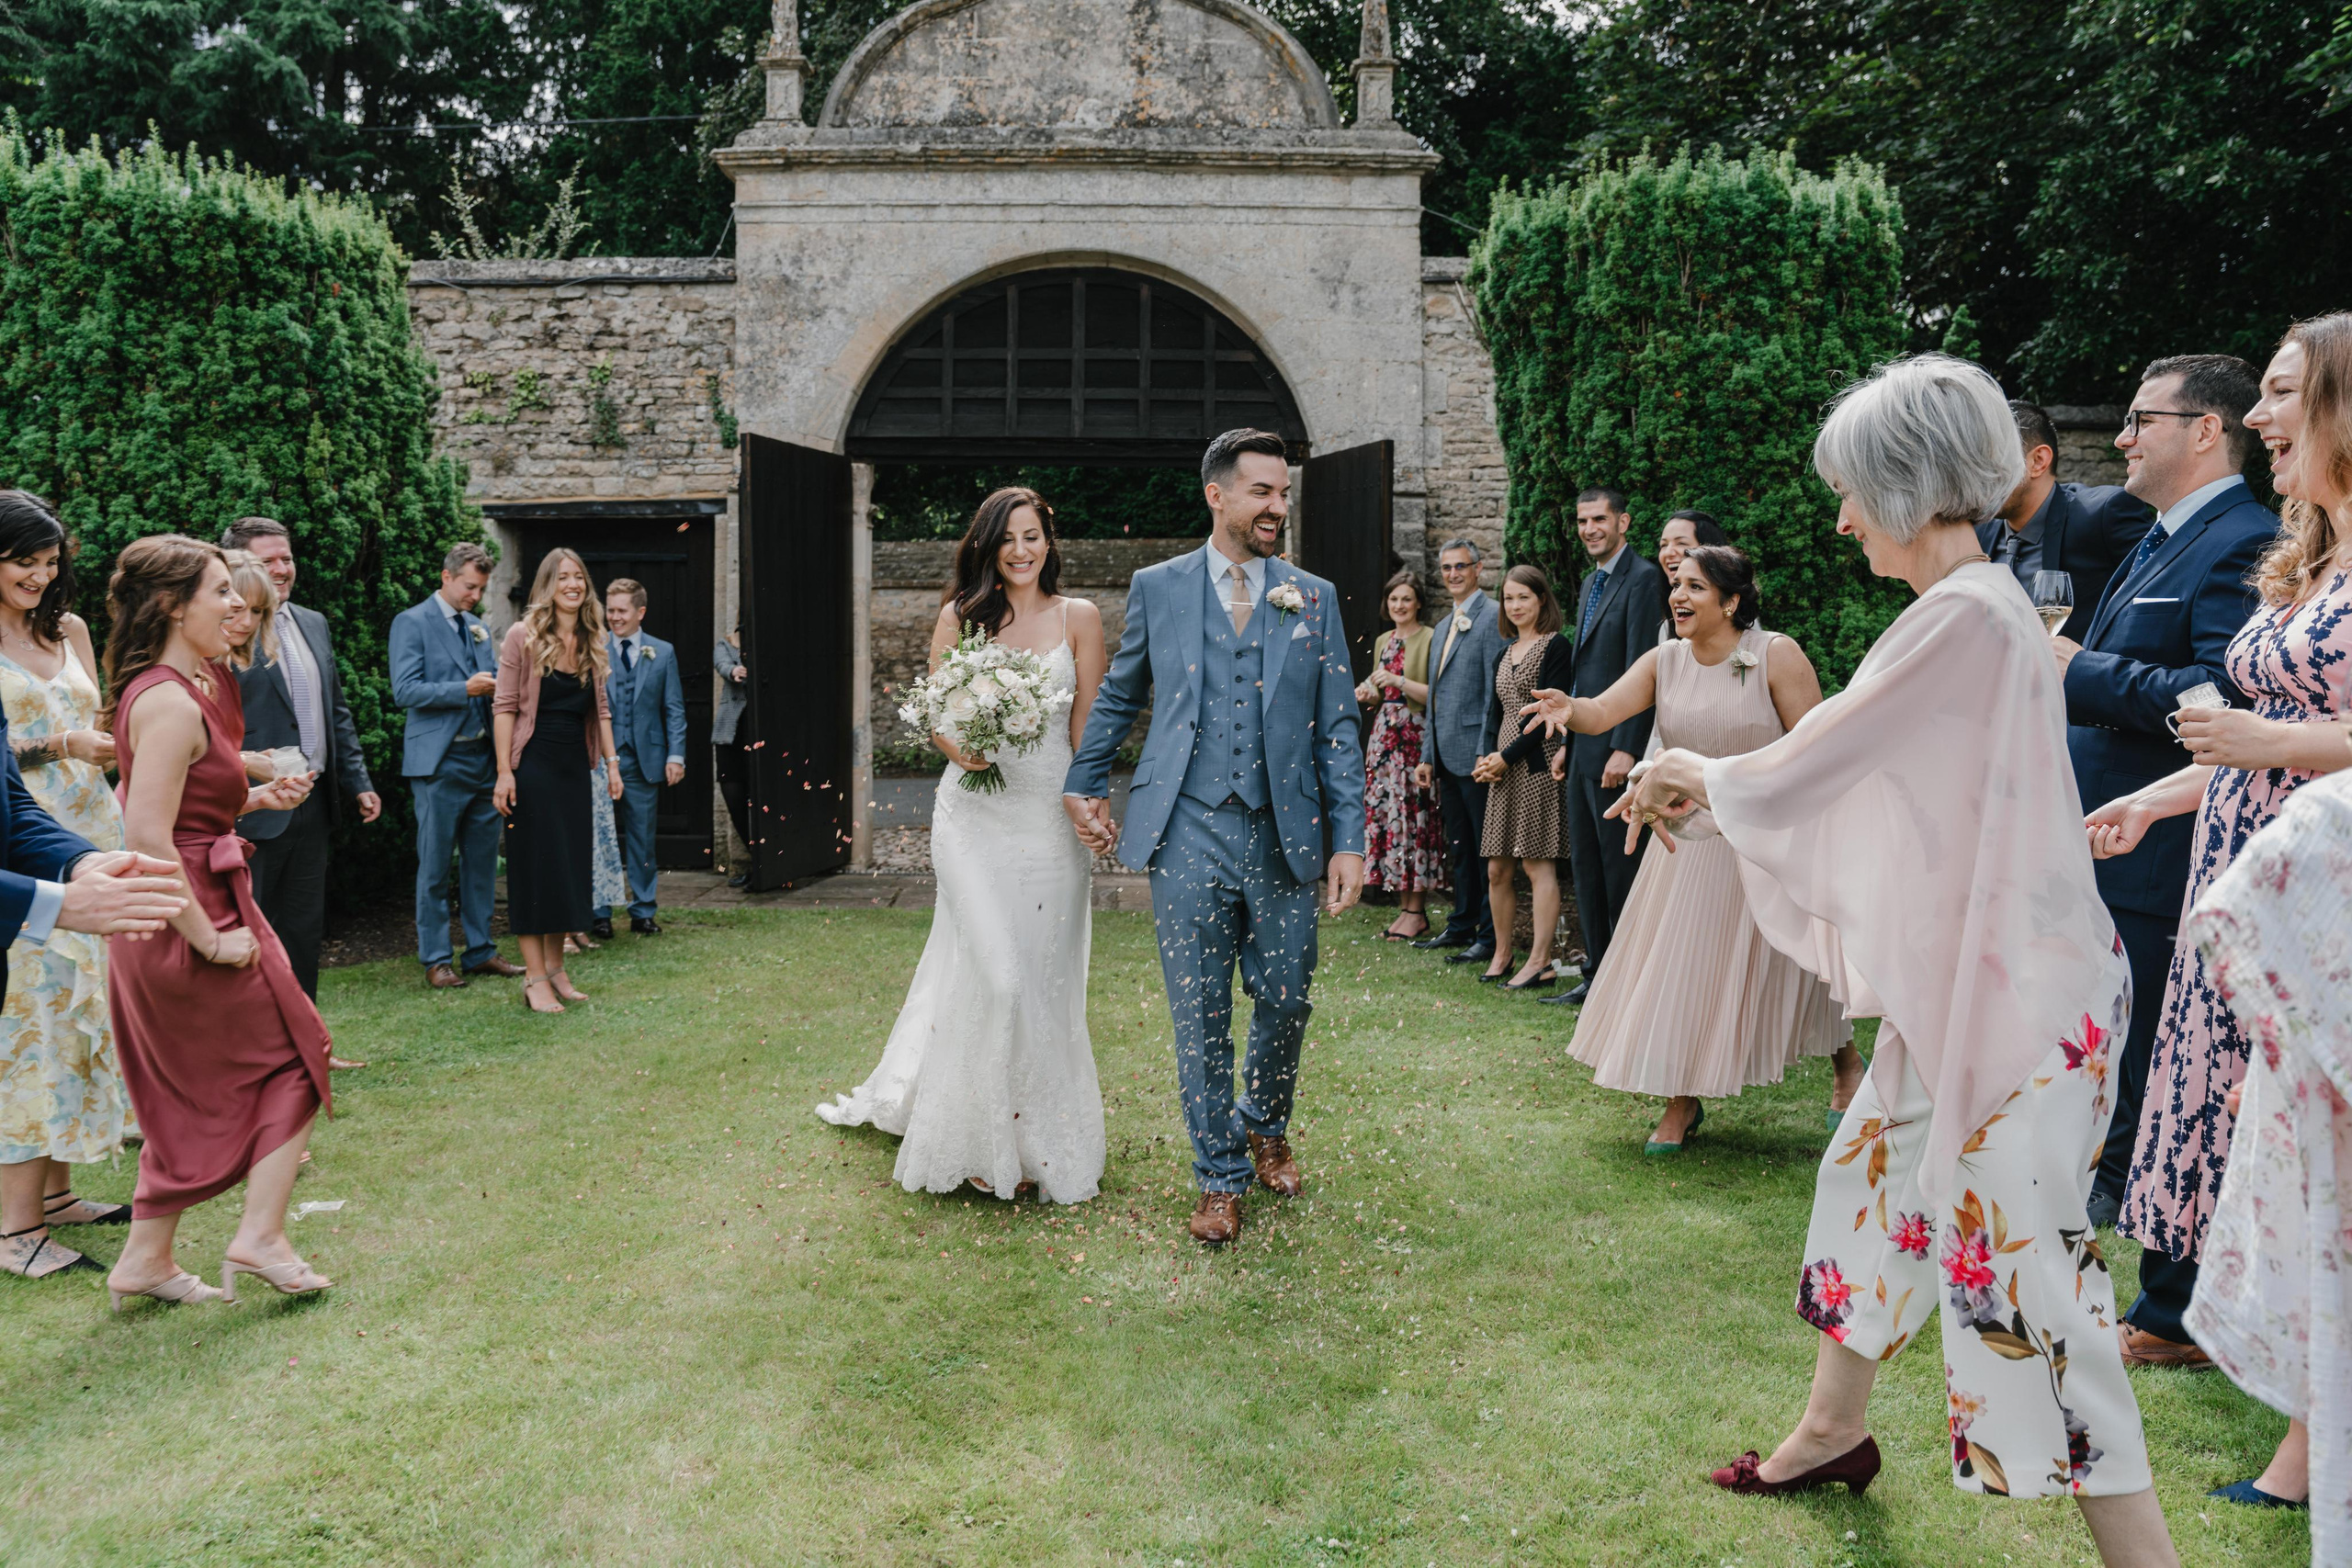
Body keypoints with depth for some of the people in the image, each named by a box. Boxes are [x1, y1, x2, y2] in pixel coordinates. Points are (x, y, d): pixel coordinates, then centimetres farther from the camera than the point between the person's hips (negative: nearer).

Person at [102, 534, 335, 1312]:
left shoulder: (190, 686, 11)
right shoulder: (171, 702, -20)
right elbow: (147, 833, -26)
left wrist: (257, 798, 8)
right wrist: (210, 937, -21)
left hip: (164, 921, 10)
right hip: (195, 907, -10)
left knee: (190, 1092, 16)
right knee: (292, 1059, 5)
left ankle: (147, 1261, 24)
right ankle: (261, 1237, 8)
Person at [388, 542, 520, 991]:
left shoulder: (478, 627, 16)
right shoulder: (412, 622, -4)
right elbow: (405, 690, -12)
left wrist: (498, 687, -1)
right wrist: (465, 688, -19)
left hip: (483, 758, 6)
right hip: (440, 763, -6)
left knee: (482, 861, 9)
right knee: (435, 866, 0)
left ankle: (480, 951, 18)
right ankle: (436, 960, 8)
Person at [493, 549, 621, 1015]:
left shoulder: (592, 642, 9)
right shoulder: (523, 637, -7)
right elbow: (504, 707, -10)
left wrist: (611, 761, 7)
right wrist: (504, 771, -16)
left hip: (572, 767, 6)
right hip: (533, 764, -6)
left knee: (570, 867, 8)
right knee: (535, 867, -3)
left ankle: (555, 968, 18)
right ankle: (534, 978, 2)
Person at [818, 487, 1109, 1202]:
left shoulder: (1079, 617, 5)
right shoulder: (960, 616, 5)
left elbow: (1089, 726, 4)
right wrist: (959, 748, -14)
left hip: (1050, 813, 1)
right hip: (974, 811, -1)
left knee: (1045, 976, 7)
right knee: (997, 972, -11)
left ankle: (1044, 1137, 24)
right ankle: (991, 1142, 4)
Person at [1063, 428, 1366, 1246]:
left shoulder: (1315, 599, 7)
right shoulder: (1157, 588, 5)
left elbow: (1338, 729, 4)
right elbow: (1118, 696, 17)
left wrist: (1349, 841, -2)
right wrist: (1084, 783, 13)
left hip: (1283, 835, 1)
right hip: (1188, 834, -1)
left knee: (1286, 1001, 9)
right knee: (1200, 1015, 4)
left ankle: (1263, 1125, 39)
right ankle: (1220, 1177, 20)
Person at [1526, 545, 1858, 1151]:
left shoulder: (1777, 655, -12)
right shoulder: (1663, 663, -1)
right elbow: (1601, 712, -13)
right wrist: (1569, 709, -36)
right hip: (1689, 839, 4)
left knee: (1796, 959, 9)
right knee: (1682, 963, 5)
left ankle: (1847, 1065, 37)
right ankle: (1682, 1102, 21)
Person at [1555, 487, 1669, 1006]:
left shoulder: (1643, 579, -11)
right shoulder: (1591, 581, 17)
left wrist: (1625, 749, -22)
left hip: (1615, 748, -9)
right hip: (1583, 748, 9)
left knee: (1621, 870, -1)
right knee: (1585, 865, 13)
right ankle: (1597, 976, 22)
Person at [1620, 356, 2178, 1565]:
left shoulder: (1968, 616, -22)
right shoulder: (1967, 609, 9)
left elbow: (1799, 770, -16)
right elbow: (1840, 770, 17)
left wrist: (1696, 769, 2)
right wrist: (1705, 791, 16)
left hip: (2015, 989, -10)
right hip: (1955, 978, 10)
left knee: (2013, 1251, -4)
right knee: (1871, 1178, 20)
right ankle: (1834, 1432, 39)